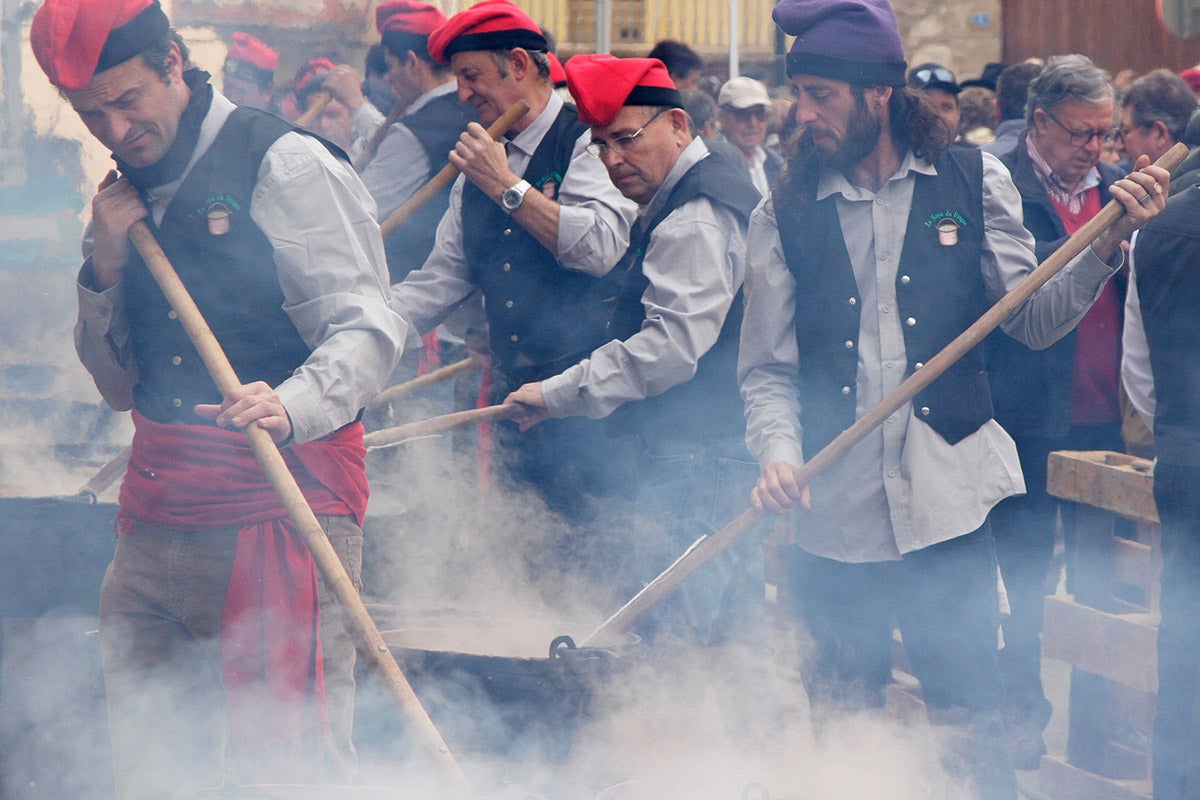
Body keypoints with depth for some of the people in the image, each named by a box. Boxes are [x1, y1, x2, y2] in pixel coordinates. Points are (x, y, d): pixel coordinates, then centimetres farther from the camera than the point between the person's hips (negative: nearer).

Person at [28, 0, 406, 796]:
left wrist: (291, 407, -31)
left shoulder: (287, 166, -5)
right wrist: (105, 270, 4)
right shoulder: (130, 199, 17)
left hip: (276, 508, -7)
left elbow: (365, 327, -12)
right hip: (157, 517, 7)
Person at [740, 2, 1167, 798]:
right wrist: (778, 450, -15)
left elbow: (1032, 320, 2)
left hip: (948, 505, -1)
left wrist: (1106, 245, -12)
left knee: (971, 728, -1)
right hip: (836, 512, 2)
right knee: (840, 731, 12)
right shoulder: (783, 217, 3)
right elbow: (767, 367, 4)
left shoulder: (972, 181, 2)